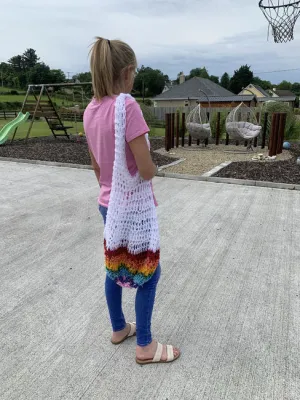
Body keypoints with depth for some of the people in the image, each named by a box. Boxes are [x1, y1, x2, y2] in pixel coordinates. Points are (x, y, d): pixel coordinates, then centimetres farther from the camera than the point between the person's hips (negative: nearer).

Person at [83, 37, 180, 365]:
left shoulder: (90, 111, 2)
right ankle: (145, 346, 26)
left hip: (107, 205, 8)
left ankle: (119, 328, 41)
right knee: (149, 274, 10)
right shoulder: (127, 106, -23)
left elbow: (96, 166, 10)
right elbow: (146, 170, -26)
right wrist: (153, 167, -3)